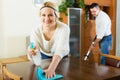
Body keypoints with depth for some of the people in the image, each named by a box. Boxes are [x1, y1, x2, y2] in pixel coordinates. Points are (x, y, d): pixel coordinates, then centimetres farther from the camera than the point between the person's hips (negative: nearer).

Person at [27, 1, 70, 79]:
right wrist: (31, 54, -44)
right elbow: (36, 61, -22)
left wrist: (51, 69, -49)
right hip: (44, 61, 1)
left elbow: (60, 51, -34)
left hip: (61, 60, -1)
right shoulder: (36, 31, -16)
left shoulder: (64, 28, -20)